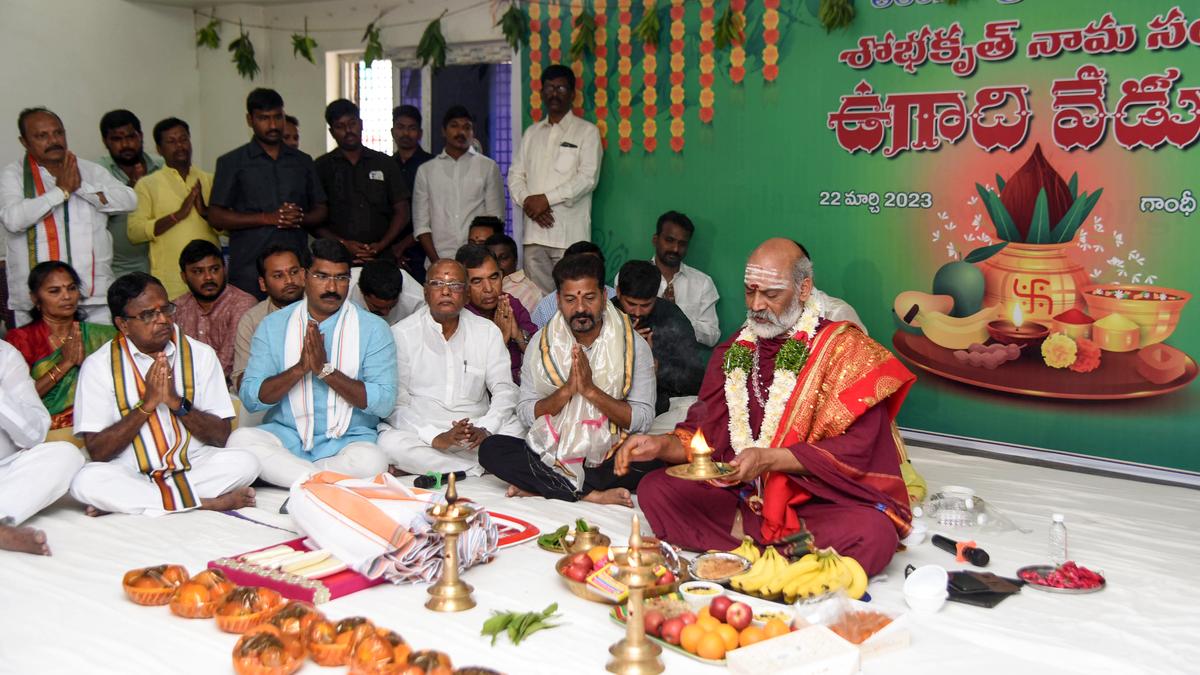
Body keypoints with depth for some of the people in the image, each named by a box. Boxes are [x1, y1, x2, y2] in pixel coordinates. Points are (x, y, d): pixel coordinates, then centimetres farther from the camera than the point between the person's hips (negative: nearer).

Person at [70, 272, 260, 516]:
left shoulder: (200, 354, 2)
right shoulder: (98, 365, -2)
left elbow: (220, 436, -1)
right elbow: (97, 451, -8)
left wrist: (177, 402, -16)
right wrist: (146, 405, -17)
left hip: (192, 466, 2)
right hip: (129, 474, -2)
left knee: (244, 462, -25)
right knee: (86, 481, -32)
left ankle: (120, 503, -20)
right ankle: (205, 503, -24)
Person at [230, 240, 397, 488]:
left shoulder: (373, 328, 2)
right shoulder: (273, 325, 7)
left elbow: (384, 403, -9)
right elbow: (250, 398, -1)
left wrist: (326, 370, -16)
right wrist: (300, 368, -15)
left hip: (348, 439, -1)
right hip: (286, 436, 2)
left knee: (371, 459, -35)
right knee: (241, 439, -28)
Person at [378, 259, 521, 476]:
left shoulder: (488, 331, 10)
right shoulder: (401, 334, 1)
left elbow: (504, 390, 4)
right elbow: (396, 404, -5)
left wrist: (484, 430, -16)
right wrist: (435, 438, -21)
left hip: (475, 436, 2)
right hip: (421, 432, -2)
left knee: (515, 432, -26)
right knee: (390, 443, -34)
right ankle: (478, 471, -23)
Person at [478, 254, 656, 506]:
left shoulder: (633, 345, -4)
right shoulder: (542, 342, 0)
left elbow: (642, 420, -11)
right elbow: (524, 414, -4)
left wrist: (591, 390, -23)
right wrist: (567, 389, -21)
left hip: (611, 458, -1)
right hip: (551, 455, 2)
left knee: (653, 460, -32)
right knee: (490, 449, -22)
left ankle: (537, 487, -22)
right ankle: (591, 494, -22)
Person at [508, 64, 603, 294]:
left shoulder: (587, 131, 4)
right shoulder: (531, 133, 20)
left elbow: (588, 178, -8)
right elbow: (515, 175, 14)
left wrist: (546, 199, -11)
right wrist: (527, 202, -6)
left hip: (569, 234, -4)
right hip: (534, 232, 5)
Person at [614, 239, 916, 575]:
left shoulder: (845, 349, -5)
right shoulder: (733, 352, 11)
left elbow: (858, 447, -13)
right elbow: (702, 433, 13)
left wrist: (769, 459, -22)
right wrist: (661, 445, -8)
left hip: (820, 502, -4)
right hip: (739, 496, 5)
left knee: (873, 535, -35)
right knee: (654, 489, -14)